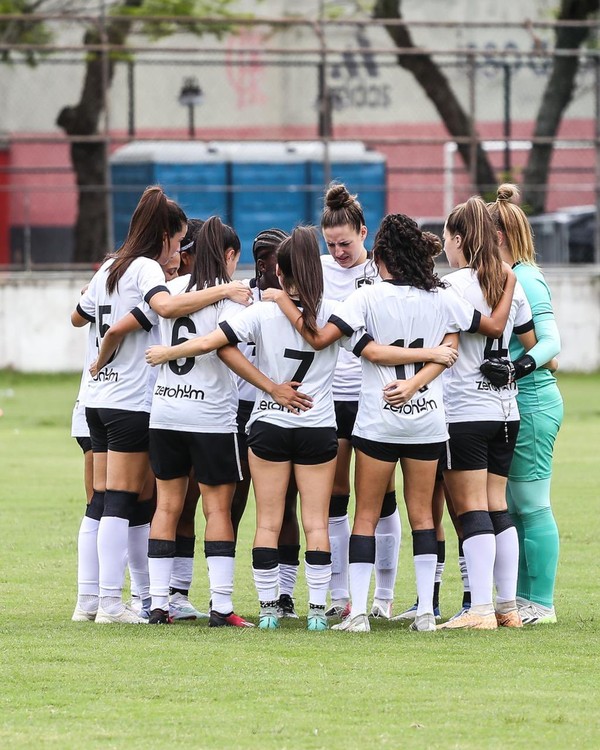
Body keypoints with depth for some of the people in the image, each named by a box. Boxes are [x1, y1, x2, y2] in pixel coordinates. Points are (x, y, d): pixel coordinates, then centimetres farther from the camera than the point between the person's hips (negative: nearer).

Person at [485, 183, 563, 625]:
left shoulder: (525, 279, -14)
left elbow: (550, 341, -20)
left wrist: (520, 368, -34)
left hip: (531, 403, -10)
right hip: (513, 405, 10)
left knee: (531, 506, -5)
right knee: (511, 507, 12)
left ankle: (541, 603, 0)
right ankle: (521, 599, 18)